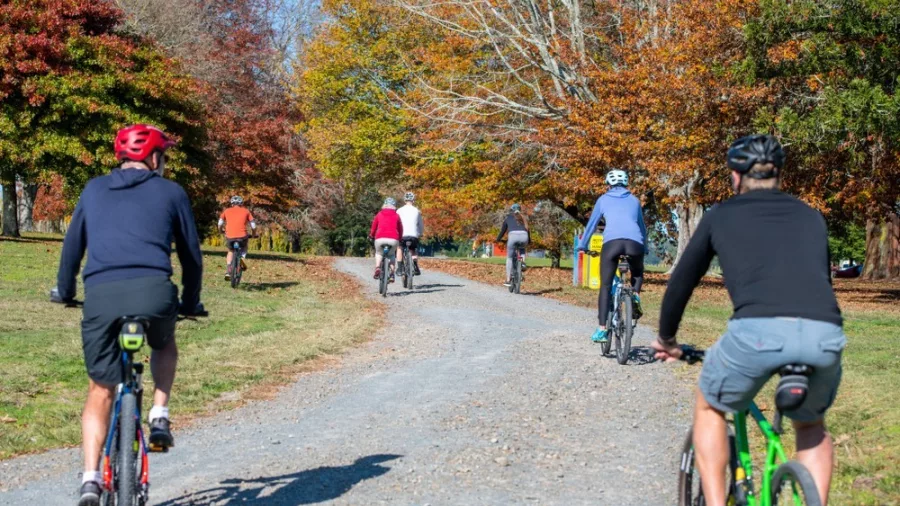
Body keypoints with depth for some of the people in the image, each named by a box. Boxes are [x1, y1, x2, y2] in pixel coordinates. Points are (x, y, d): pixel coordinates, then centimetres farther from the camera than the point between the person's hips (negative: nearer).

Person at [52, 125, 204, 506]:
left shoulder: (94, 190, 22)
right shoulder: (170, 191, 17)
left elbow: (73, 244, 25)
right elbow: (191, 253, 20)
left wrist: (64, 290, 40)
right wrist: (191, 302, 34)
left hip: (100, 294, 1)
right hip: (153, 290, -1)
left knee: (100, 390, 13)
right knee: (164, 345, 33)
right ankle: (159, 417, 15)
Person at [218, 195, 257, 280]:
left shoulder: (227, 211, 15)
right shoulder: (245, 211, 14)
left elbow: (220, 224, 13)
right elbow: (253, 226, 11)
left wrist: (221, 231, 33)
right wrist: (253, 234, 30)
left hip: (230, 237, 1)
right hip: (242, 236, -1)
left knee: (230, 251, 29)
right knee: (243, 247, 33)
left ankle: (228, 271, 11)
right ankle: (242, 258, 3)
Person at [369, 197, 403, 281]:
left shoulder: (379, 214, 15)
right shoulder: (396, 216, 15)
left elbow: (373, 228, 20)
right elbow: (400, 230, 17)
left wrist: (371, 236, 38)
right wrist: (399, 239, 33)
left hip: (380, 238, 0)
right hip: (393, 239, 0)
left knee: (378, 253, 30)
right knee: (392, 254, 29)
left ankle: (377, 268, 3)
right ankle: (392, 274, 12)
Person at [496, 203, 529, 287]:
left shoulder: (508, 218, 25)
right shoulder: (523, 218, 31)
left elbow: (503, 230, 27)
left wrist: (498, 239, 44)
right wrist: (529, 240, 53)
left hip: (513, 235, -2)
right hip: (524, 236, 2)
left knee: (509, 258, 12)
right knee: (522, 248, 38)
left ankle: (508, 280, 8)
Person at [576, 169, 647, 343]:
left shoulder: (604, 199, 22)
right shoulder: (634, 200, 27)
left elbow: (591, 224, 26)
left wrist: (582, 246, 36)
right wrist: (644, 249, 46)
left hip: (611, 242, -1)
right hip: (635, 243, 2)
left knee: (605, 286, 6)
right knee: (638, 274, 30)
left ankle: (602, 329, -5)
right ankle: (635, 296, -1)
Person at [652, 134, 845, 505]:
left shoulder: (721, 216, 22)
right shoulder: (810, 217, 30)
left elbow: (682, 282, 29)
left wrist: (666, 340, 45)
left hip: (758, 330, -3)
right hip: (825, 334, 3)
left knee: (709, 408, 27)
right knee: (811, 425, 32)